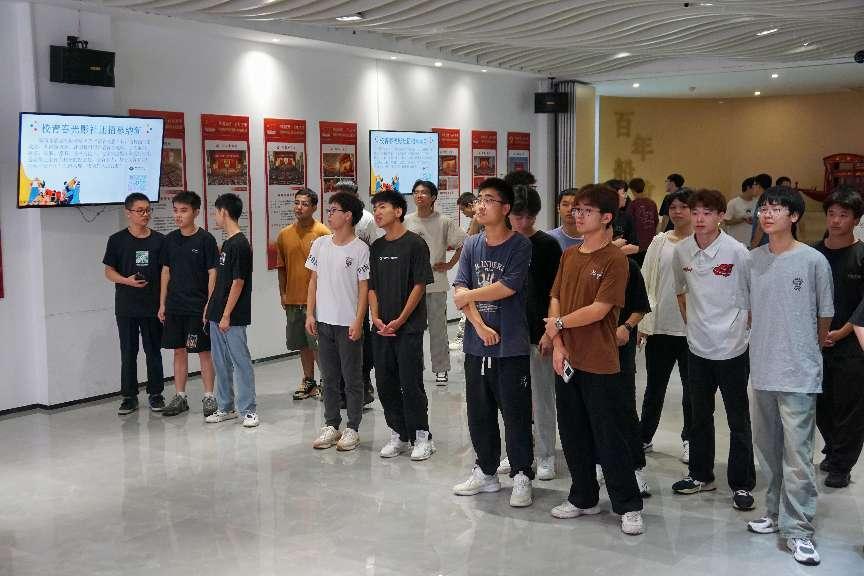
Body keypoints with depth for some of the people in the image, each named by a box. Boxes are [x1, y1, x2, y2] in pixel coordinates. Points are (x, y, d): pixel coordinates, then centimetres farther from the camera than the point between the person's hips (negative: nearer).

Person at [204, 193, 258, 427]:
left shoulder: (240, 245, -15)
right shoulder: (227, 243, 13)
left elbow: (238, 283, -17)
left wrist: (226, 315, -17)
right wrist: (210, 308, 17)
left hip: (233, 318, -9)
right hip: (218, 314, 9)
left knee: (241, 362, -2)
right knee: (221, 363, 13)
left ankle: (248, 410, 5)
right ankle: (225, 407, 22)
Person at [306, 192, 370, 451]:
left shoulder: (360, 249, -9)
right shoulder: (320, 244, 6)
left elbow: (364, 287, -9)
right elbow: (314, 281, 10)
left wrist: (358, 321, -14)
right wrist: (310, 314, 4)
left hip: (348, 324, -5)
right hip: (323, 322, 5)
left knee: (352, 378, 5)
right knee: (329, 377, 13)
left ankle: (352, 428, 15)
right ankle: (331, 425, 23)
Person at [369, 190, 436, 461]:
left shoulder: (415, 243, -6)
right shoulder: (376, 247, 13)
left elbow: (419, 286, -9)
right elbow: (372, 286, 14)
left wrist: (399, 321, -12)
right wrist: (376, 318, -1)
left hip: (408, 327, -6)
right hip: (381, 327, 6)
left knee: (410, 383, -5)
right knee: (385, 383, 7)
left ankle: (421, 437, 8)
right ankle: (398, 435, 20)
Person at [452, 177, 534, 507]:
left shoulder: (520, 246, -7)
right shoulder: (472, 245, 8)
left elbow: (507, 287, -17)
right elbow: (461, 289, 0)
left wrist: (469, 295, -5)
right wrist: (480, 326, -13)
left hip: (511, 346, -5)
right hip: (477, 344, 5)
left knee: (516, 414, 2)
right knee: (479, 413, 13)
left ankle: (521, 478, 14)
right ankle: (485, 473, 27)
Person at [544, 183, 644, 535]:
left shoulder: (615, 259, -12)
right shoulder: (569, 256, 10)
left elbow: (598, 310, -17)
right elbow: (555, 300, 8)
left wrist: (558, 324, -6)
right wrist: (558, 345, -5)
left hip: (601, 364, -7)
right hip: (566, 360, 7)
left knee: (610, 439, 1)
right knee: (573, 436, 15)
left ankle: (629, 506, 14)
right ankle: (583, 498, 30)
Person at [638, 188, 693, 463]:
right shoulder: (659, 242, 6)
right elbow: (646, 282, 7)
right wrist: (642, 322, 3)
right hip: (659, 326, 3)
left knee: (691, 386, 11)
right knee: (655, 385, 13)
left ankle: (689, 440, 25)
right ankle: (644, 436, 25)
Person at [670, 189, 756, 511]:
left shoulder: (737, 252, -15)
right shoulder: (682, 251, -1)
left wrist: (745, 325, -2)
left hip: (733, 347, -4)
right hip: (697, 346, 4)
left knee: (738, 420, 5)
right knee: (699, 416, 17)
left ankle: (742, 484, 16)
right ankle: (701, 475, 32)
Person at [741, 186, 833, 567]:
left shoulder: (813, 261, -7)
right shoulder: (754, 260, 5)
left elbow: (824, 316, 3)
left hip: (799, 374, -5)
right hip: (762, 369, 5)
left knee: (797, 454, -4)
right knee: (768, 448, 15)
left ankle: (798, 529, 3)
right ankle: (776, 512, 29)